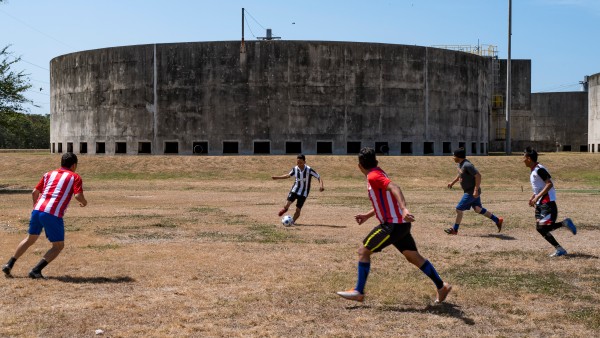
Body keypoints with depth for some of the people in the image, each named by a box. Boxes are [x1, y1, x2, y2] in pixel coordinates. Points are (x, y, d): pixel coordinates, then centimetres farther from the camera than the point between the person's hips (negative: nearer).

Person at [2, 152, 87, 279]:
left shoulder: (49, 174, 20)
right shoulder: (75, 177, 6)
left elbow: (34, 192, 18)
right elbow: (78, 195, -9)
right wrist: (84, 202, 12)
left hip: (37, 210, 6)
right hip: (53, 215, -6)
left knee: (30, 239, 27)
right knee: (58, 246, 9)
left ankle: (9, 265, 27)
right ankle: (36, 270, -4)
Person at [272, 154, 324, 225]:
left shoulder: (309, 170, -17)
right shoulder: (295, 169, -5)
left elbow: (319, 177, -14)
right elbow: (288, 175, 14)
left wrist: (321, 186, -32)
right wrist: (277, 177, 11)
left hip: (303, 193, -2)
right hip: (295, 190, 2)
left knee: (298, 209, -5)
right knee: (287, 205, -15)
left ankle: (292, 222, 18)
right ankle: (285, 209, 21)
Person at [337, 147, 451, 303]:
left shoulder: (373, 176, -12)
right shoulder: (378, 174, 17)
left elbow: (394, 188, -28)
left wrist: (404, 209, -41)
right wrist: (367, 215, 27)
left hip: (393, 225, -9)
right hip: (400, 224, 9)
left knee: (364, 251, -3)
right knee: (414, 256, 16)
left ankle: (358, 292, 0)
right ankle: (441, 286, 21)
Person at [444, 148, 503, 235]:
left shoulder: (467, 165, -24)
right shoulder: (460, 164, 6)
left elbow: (478, 176, -27)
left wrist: (476, 190, -29)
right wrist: (453, 182, 24)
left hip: (472, 192, -10)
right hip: (469, 191, 10)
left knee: (459, 209, -4)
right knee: (478, 209, 18)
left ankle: (455, 230, 9)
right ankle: (498, 220, 27)